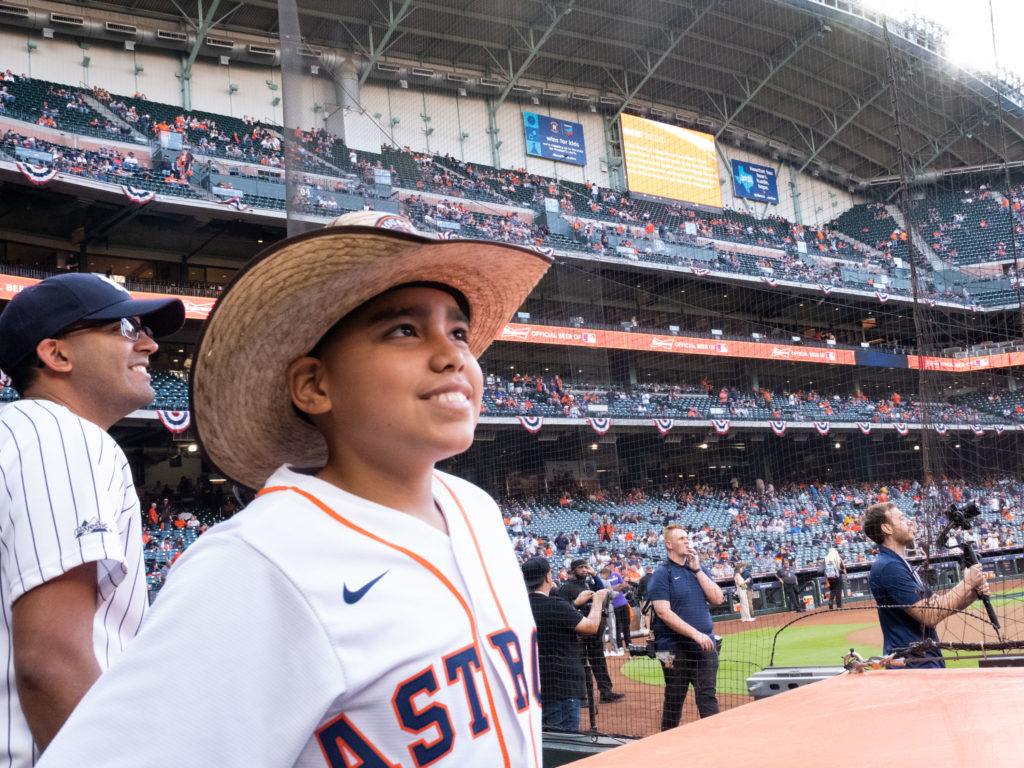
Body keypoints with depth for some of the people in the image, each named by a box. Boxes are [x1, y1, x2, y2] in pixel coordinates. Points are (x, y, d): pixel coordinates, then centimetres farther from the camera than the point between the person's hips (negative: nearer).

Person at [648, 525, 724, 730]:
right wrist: (695, 634, -21)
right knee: (674, 700, 5)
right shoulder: (662, 573, -5)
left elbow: (717, 599, 3)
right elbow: (664, 613, -15)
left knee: (708, 698, 5)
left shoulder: (699, 569, 14)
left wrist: (697, 570, -3)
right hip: (675, 649, -4)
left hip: (705, 646, 4)